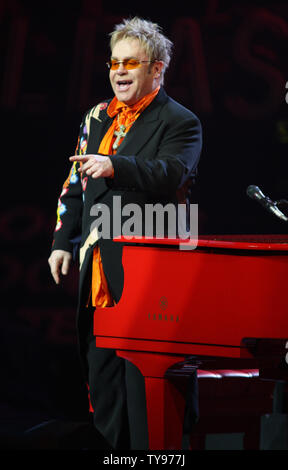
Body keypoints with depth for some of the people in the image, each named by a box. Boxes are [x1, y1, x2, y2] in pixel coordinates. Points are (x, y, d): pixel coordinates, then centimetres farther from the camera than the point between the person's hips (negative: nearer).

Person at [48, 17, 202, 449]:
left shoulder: (180, 122, -2)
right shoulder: (98, 117, 17)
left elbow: (171, 173, -21)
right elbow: (74, 186, 21)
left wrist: (115, 166, -34)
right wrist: (62, 242, 12)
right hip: (98, 268, 7)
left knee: (144, 376, -6)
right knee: (100, 366, 11)